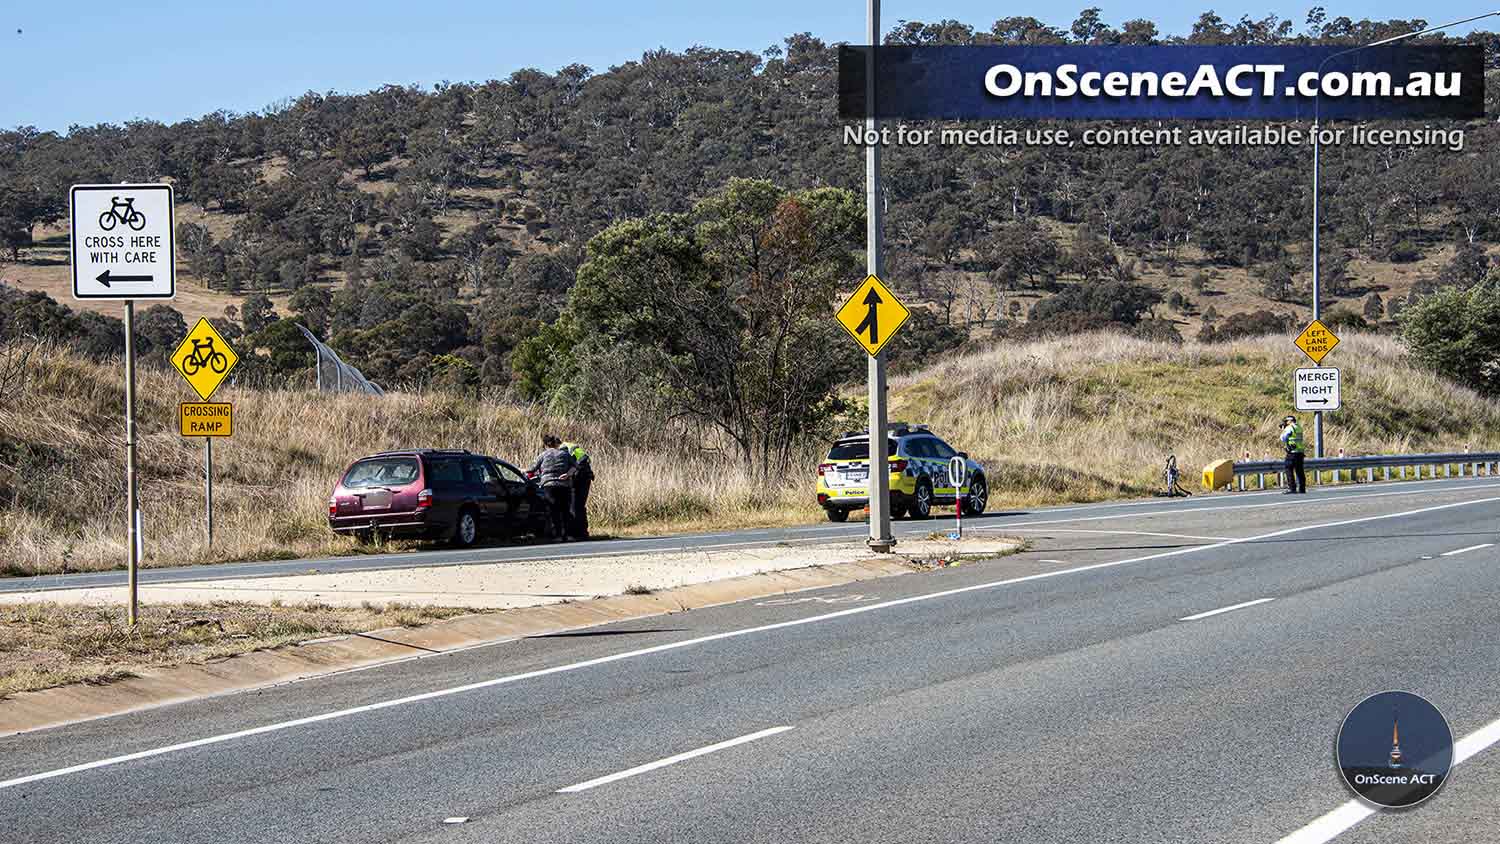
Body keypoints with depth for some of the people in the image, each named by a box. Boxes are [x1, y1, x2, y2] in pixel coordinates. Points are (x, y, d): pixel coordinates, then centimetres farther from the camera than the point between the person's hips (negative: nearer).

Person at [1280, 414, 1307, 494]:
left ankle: (1292, 488, -11)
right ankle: (1302, 488, 13)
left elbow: (1283, 439, -5)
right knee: (1299, 470, 12)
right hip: (1300, 452, 8)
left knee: (1289, 470, -4)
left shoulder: (1289, 428, -9)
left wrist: (1283, 430, 8)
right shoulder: (1299, 427, 15)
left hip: (1292, 452, -8)